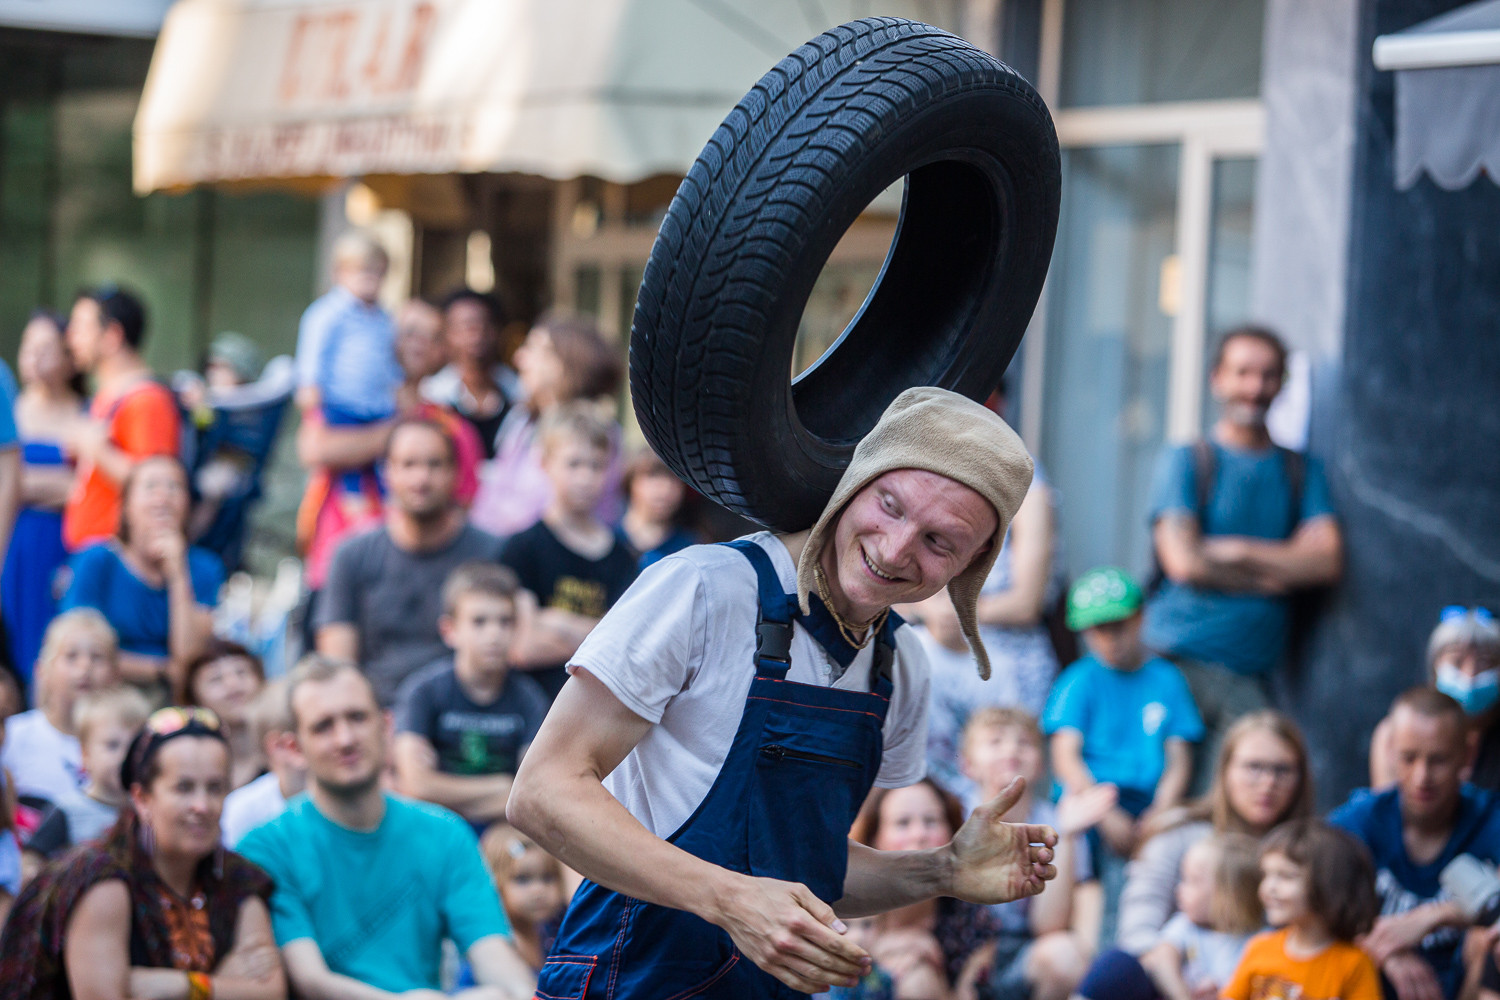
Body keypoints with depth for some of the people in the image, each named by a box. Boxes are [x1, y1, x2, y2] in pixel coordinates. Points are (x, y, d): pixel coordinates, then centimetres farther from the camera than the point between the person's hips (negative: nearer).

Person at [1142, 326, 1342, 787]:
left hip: (1253, 674, 3)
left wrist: (1238, 551, -5)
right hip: (1176, 662, -3)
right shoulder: (1185, 462, 4)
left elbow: (1328, 560, 2)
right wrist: (1275, 573, -1)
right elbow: (1183, 562, -8)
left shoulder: (1301, 470, 16)